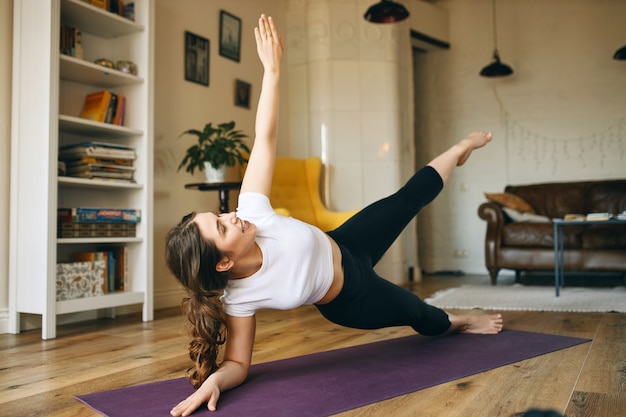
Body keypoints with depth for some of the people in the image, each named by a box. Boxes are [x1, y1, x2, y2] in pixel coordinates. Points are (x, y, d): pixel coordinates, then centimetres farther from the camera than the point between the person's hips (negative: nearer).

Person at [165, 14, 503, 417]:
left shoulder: (252, 214, -30)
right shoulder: (239, 296, -36)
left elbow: (266, 138, -30)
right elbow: (237, 363, -26)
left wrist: (273, 69, -33)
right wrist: (212, 380, -48)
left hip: (344, 247, 3)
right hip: (349, 303, -2)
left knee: (410, 197, 17)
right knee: (423, 317, 21)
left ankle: (461, 148, 48)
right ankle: (457, 322, 60)